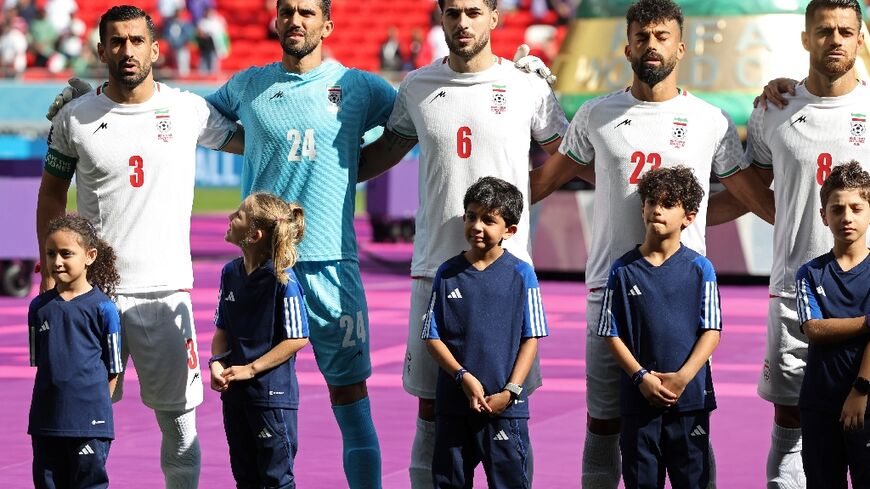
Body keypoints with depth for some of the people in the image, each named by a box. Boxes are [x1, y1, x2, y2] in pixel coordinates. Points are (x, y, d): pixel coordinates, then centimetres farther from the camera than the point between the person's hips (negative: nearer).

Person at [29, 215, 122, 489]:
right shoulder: (39, 307, 7)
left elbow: (113, 368, 0)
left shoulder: (103, 307, -5)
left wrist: (95, 406, -2)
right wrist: (59, 397, 6)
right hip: (46, 420, 4)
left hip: (89, 424, -4)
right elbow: (38, 362, 14)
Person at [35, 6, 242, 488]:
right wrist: (50, 273, 8)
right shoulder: (74, 118, 3)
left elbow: (248, 140, 18)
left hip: (165, 287, 0)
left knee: (179, 418, 1)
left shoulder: (190, 110, 3)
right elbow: (52, 193, 13)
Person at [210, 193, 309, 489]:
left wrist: (250, 369, -17)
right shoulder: (230, 273, 4)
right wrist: (217, 363, -7)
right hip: (235, 392, 7)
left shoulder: (283, 280, -17)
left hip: (273, 395, -7)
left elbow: (297, 339, -16)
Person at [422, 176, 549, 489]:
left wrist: (510, 391, -11)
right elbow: (432, 337, 2)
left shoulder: (521, 274, -2)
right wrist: (464, 378, -12)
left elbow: (530, 338, -2)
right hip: (454, 404, 2)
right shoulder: (448, 273, 3)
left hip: (506, 405, -2)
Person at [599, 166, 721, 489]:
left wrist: (683, 377, -14)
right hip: (639, 398, 1)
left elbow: (711, 332, -1)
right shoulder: (624, 269, 3)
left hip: (690, 397, -1)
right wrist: (642, 377, -10)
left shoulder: (700, 269, 2)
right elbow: (611, 334, 2)